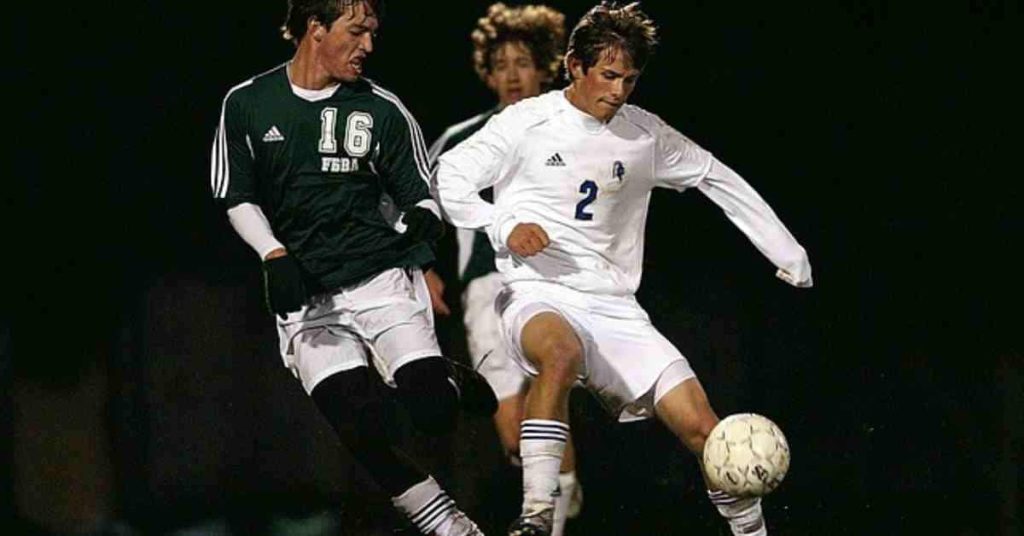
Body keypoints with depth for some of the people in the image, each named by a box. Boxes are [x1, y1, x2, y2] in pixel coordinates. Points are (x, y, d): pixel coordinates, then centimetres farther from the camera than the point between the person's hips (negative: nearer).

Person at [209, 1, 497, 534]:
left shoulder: (383, 110, 4)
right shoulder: (246, 105, 5)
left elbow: (421, 193, 8)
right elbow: (239, 200, 9)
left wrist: (424, 217, -16)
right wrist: (275, 257, -8)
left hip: (382, 276, 0)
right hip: (306, 297, 0)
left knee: (431, 411, -17)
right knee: (360, 427, -21)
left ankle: (453, 383, 19)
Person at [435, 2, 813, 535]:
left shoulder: (645, 134, 11)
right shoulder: (527, 122, 0)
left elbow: (718, 180, 22)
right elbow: (450, 177, 1)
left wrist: (788, 253, 22)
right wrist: (506, 227, -15)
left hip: (614, 308, 4)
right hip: (538, 296, -4)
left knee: (701, 427, -9)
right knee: (562, 352, -41)